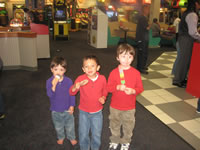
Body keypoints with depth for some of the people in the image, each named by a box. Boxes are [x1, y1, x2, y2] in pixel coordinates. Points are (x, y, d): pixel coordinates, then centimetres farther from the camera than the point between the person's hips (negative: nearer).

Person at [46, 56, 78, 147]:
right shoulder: (49, 81, -17)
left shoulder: (68, 81, -17)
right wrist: (53, 85, -41)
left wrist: (72, 106, -6)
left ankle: (72, 138, 45)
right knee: (58, 127, 23)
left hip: (67, 109, 0)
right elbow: (50, 95, -26)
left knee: (70, 126, 19)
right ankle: (60, 137, 50)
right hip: (55, 110, 1)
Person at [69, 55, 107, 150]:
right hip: (84, 112, 0)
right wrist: (78, 85, -38)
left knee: (97, 134, 15)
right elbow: (72, 92, -19)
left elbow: (105, 92, 5)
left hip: (97, 112, 1)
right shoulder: (81, 79, -15)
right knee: (83, 134, 14)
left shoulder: (102, 79, -11)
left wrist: (103, 98, -16)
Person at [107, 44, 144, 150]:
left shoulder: (136, 73, -9)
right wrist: (118, 87, -25)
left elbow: (140, 88, -5)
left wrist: (133, 91, -24)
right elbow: (108, 87, -9)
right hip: (115, 106, 1)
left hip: (130, 107, 0)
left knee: (128, 126, 17)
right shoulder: (114, 72, -10)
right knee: (114, 125, 20)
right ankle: (114, 141, 45)